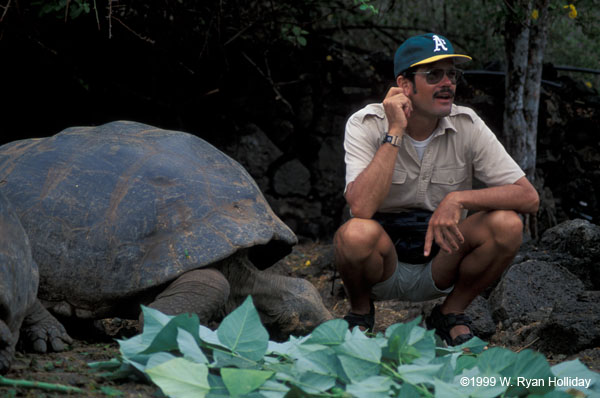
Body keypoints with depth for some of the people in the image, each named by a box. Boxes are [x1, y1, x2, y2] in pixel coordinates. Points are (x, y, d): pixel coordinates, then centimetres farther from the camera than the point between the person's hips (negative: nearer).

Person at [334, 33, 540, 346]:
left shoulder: (467, 126, -8)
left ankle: (450, 314, 2)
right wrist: (395, 132, -28)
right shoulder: (365, 125, -14)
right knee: (357, 233, -36)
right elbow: (361, 208, -30)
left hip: (441, 260, 2)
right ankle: (360, 312, -1)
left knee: (507, 224, -24)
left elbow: (528, 197, -14)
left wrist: (458, 198, -28)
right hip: (382, 266, -2)